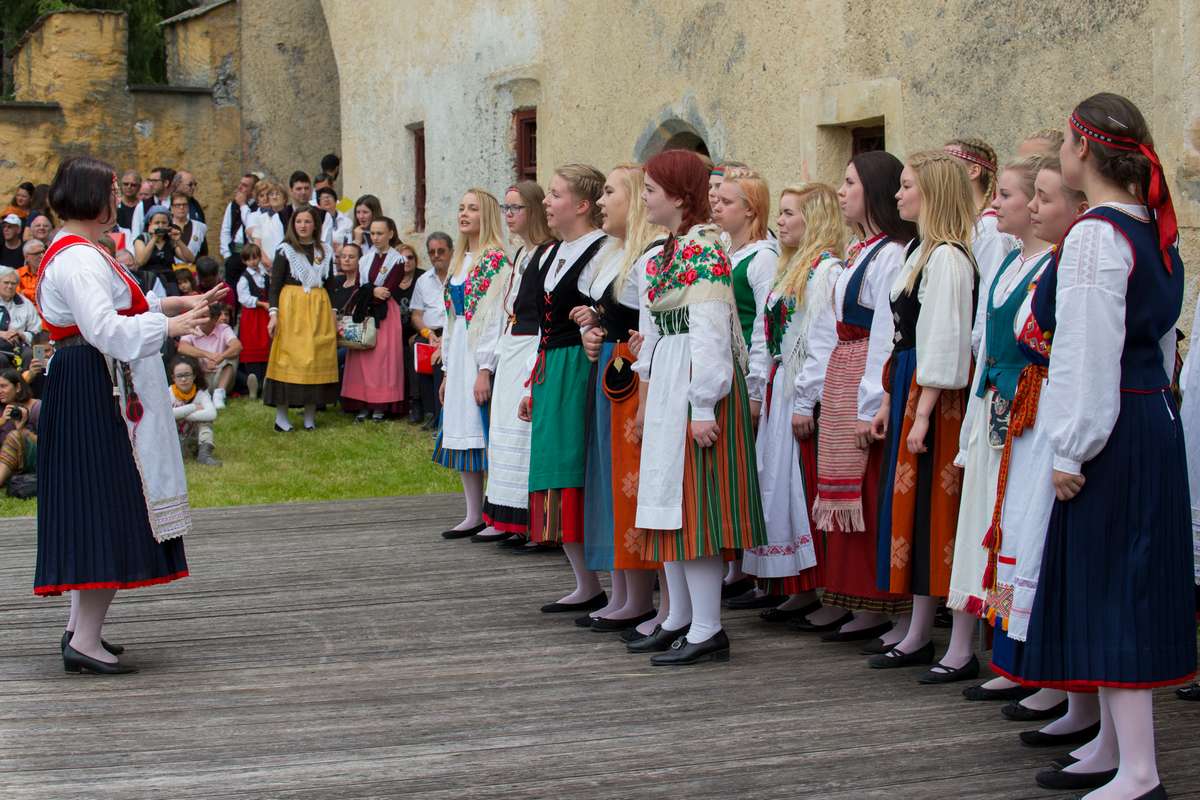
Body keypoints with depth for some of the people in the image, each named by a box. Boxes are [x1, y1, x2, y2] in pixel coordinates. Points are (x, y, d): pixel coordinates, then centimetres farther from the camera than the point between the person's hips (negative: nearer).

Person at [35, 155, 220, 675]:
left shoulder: (78, 252, 17)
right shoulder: (78, 258, -17)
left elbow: (116, 307, 24)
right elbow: (105, 328, -27)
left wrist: (173, 303, 17)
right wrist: (167, 325, -21)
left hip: (89, 389, 11)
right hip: (97, 391, -11)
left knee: (90, 506, 14)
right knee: (108, 508, -11)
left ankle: (80, 626, 19)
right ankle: (85, 641, -11)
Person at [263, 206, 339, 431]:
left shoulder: (325, 251, 10)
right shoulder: (285, 250, 0)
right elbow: (275, 285, -3)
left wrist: (333, 313, 12)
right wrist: (273, 313, -12)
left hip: (319, 310, 4)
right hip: (291, 307, -4)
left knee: (317, 359, 2)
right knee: (288, 358, -5)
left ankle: (310, 414, 9)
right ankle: (281, 415, -2)